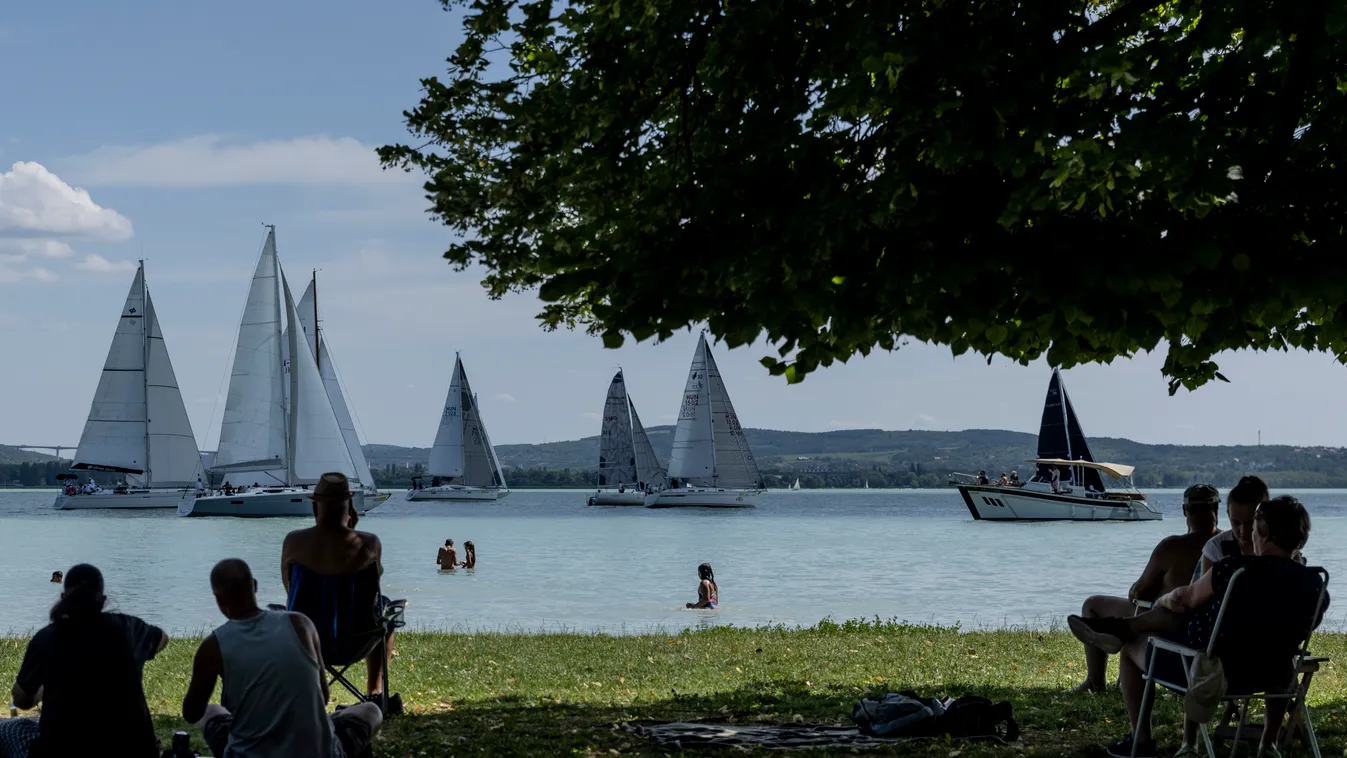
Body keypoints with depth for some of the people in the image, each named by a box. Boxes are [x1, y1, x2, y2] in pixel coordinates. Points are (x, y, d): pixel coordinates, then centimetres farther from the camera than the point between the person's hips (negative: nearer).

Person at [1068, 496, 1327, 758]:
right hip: (1265, 677, 5)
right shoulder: (1315, 585, -8)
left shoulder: (1234, 570, -22)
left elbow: (1187, 599, -5)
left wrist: (1164, 600, 19)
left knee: (1131, 648, 20)